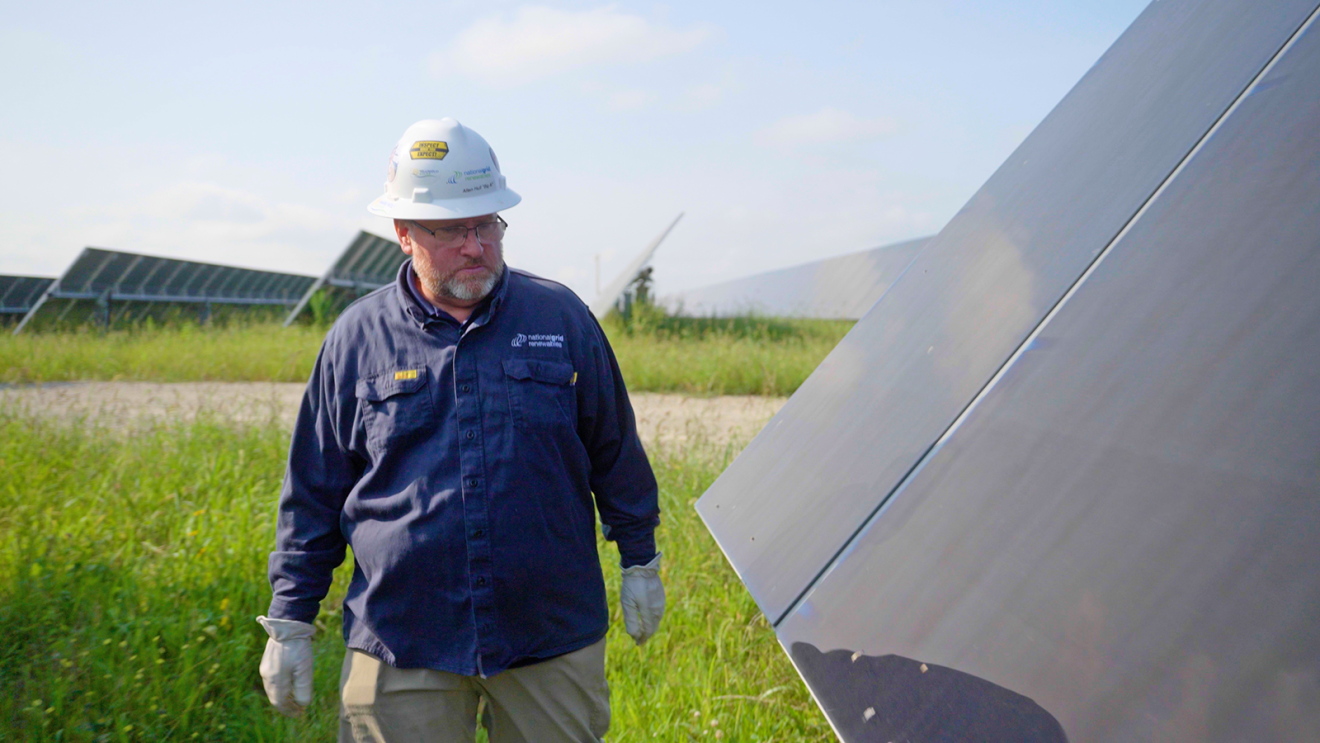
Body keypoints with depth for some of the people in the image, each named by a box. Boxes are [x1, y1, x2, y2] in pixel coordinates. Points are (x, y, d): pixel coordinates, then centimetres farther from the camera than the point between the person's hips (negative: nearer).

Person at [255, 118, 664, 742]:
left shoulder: (561, 318, 1)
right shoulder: (357, 338, 1)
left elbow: (615, 452, 11)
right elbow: (312, 493, 7)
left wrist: (640, 561, 14)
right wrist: (291, 620, 7)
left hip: (553, 641, 1)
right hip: (399, 647, 0)